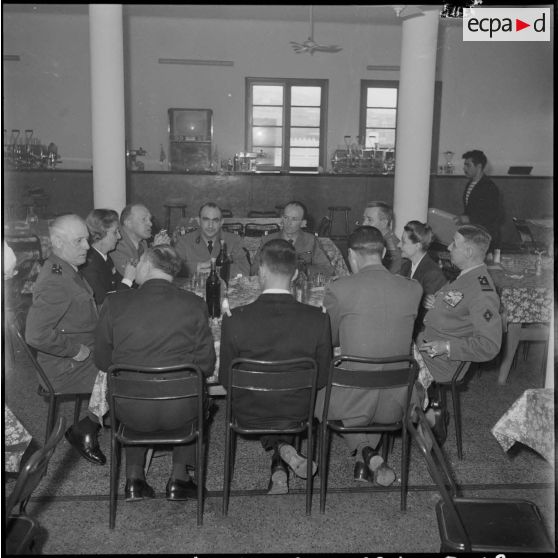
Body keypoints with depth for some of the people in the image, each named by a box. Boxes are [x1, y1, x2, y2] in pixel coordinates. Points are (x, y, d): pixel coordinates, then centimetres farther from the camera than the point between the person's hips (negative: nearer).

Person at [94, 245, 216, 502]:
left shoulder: (115, 303, -8)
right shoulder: (195, 305, -8)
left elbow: (102, 361, 3)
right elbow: (206, 365, -2)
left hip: (131, 413, 1)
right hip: (179, 413, -1)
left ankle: (134, 477, 33)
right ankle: (179, 478, 30)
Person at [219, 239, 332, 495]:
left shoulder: (235, 319, -23)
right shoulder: (318, 319, -20)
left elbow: (225, 379, -9)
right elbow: (322, 379, -7)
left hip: (250, 416, -1)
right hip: (298, 415, 2)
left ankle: (280, 458, 12)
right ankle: (283, 448, 17)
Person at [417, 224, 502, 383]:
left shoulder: (482, 292, -22)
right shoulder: (465, 277, 9)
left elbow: (489, 346, -25)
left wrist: (447, 347, -26)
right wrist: (437, 305, 4)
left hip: (439, 362, -9)